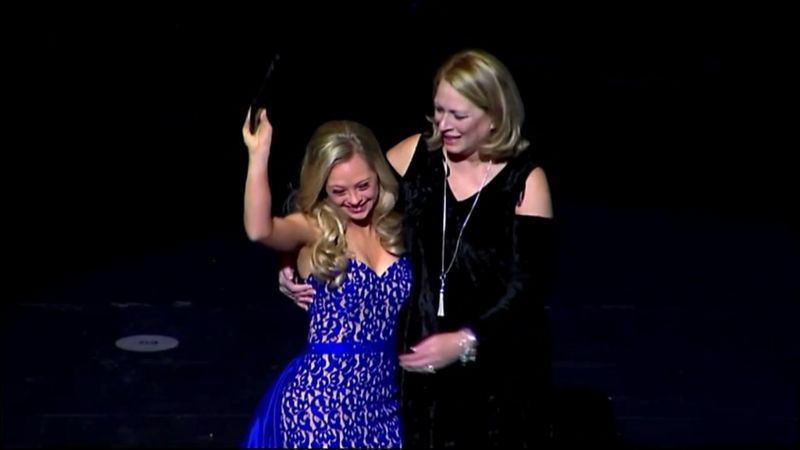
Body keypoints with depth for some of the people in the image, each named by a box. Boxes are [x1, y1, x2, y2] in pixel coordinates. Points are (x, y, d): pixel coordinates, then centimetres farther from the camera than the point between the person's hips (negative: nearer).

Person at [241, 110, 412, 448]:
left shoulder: (397, 227, 4)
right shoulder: (313, 230, -7)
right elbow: (259, 230, -30)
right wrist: (259, 155, -33)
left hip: (385, 396, 4)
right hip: (324, 396, -4)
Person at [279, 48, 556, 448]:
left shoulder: (525, 180, -9)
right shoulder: (416, 154, -3)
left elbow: (528, 286, -13)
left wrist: (464, 342, -23)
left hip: (500, 363, -2)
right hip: (422, 358, 2)